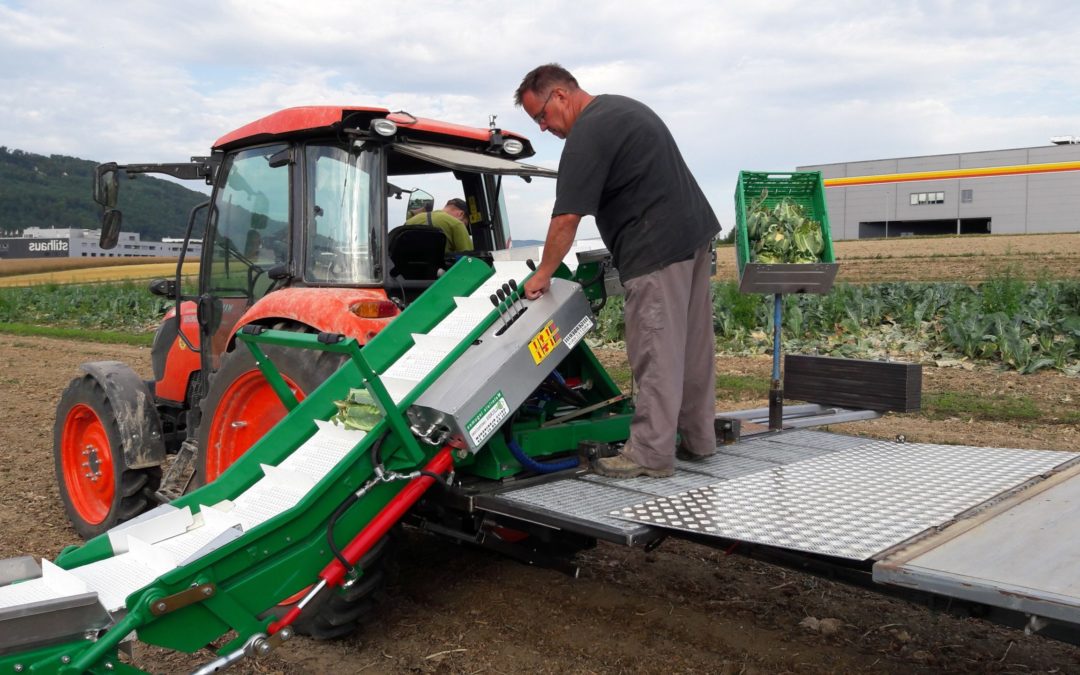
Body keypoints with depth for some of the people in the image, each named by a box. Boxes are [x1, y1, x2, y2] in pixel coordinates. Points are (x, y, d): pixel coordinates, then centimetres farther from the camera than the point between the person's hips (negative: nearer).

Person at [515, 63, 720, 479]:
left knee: (655, 351, -6)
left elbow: (567, 218, -16)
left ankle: (650, 454, -1)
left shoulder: (587, 134, -13)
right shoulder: (623, 107, 19)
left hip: (657, 249, -10)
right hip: (694, 231, 10)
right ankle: (697, 440, 23)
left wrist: (543, 274, -5)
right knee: (693, 346, 13)